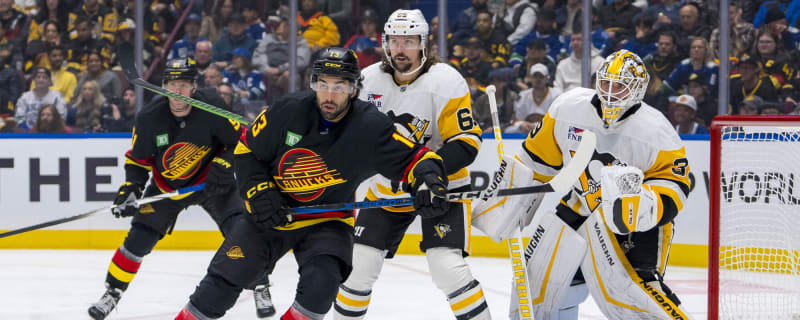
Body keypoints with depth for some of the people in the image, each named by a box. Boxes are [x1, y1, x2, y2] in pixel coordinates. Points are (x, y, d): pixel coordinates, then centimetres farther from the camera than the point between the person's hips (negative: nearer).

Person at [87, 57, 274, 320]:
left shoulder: (211, 107, -23)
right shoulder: (149, 118, -17)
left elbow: (239, 140, -12)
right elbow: (137, 160, -4)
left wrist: (224, 166, -26)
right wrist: (130, 190, -17)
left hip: (211, 180, -1)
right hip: (166, 186, 1)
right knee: (139, 238, -5)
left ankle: (259, 287, -1)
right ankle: (112, 292, 12)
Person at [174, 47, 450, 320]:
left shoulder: (370, 128, -19)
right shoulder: (289, 110, -16)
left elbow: (413, 158, -16)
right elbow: (247, 149, -3)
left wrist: (429, 177, -37)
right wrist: (259, 192, -12)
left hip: (327, 221, -1)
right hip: (268, 215, 1)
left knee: (321, 283, -27)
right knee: (225, 277, -2)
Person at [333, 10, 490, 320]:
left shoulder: (446, 82, -18)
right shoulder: (369, 80, -3)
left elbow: (466, 142, -20)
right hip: (385, 187, 5)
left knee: (447, 266, -20)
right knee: (358, 263, 3)